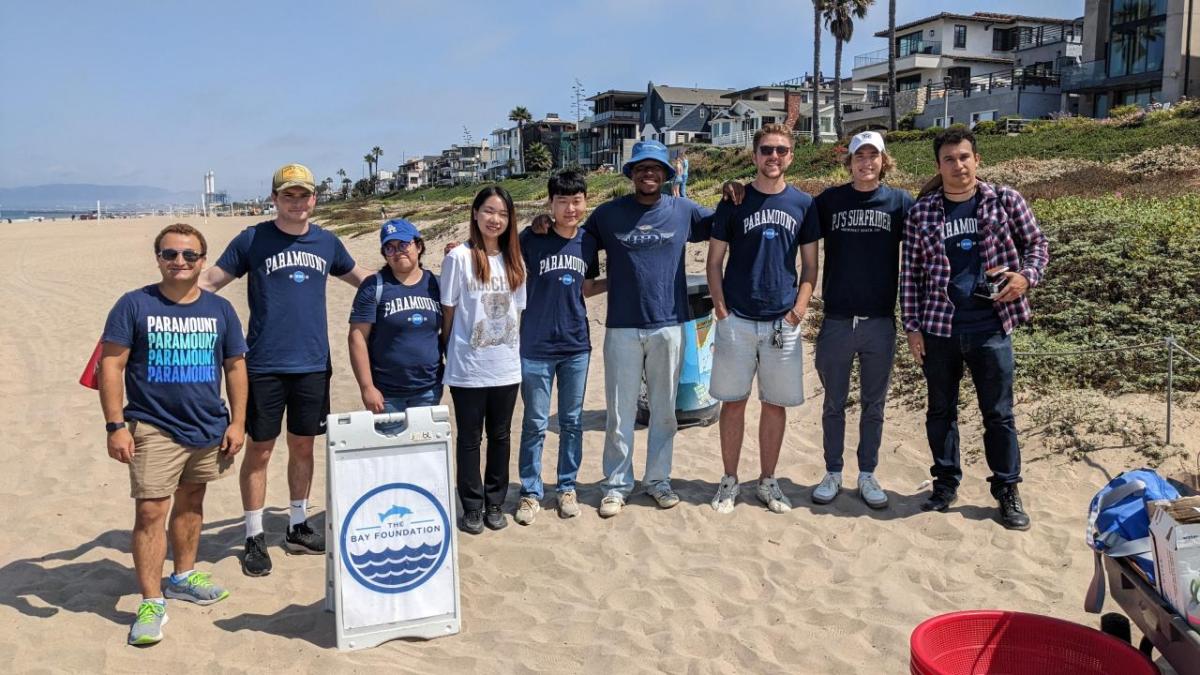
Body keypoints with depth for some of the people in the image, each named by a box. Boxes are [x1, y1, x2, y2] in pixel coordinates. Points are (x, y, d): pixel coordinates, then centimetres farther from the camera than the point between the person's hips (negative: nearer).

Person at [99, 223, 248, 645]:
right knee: (151, 512, -7)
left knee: (190, 503, 18)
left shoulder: (220, 309, 3)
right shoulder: (135, 305, -6)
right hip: (154, 429, -4)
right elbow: (110, 364, -7)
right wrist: (115, 425, -13)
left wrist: (237, 422, 4)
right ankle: (152, 603, 3)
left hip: (209, 429, 4)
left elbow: (235, 366, 9)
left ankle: (183, 578, 35)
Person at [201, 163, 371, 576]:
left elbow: (361, 278, 22)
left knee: (303, 446, 14)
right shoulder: (252, 240, -3)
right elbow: (210, 283, -2)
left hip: (313, 363, 3)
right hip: (265, 365, -3)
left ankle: (298, 526, 29)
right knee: (259, 450, 4)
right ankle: (254, 538, 16)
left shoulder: (327, 242, 7)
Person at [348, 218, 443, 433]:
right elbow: (358, 338, -8)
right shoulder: (374, 286, -5)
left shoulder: (436, 284, 7)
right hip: (387, 394, -3)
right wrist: (367, 387, -13)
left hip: (428, 391, 3)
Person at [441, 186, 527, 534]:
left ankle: (495, 503, 25)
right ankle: (472, 507, 18)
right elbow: (448, 312, -3)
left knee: (500, 436, 13)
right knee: (469, 438, 7)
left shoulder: (514, 260, 7)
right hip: (468, 368, -4)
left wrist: (518, 351, 9)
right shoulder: (459, 257, -6)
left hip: (506, 367, 4)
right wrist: (448, 355, -2)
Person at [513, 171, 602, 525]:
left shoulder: (588, 242, 4)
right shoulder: (532, 238, -9)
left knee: (572, 422, 12)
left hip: (576, 347, 4)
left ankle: (567, 487, 27)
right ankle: (531, 492, 19)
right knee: (535, 424, 6)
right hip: (536, 348, -3)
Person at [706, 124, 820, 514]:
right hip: (737, 320, -1)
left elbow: (810, 265, 9)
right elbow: (714, 261, 4)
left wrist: (799, 309, -4)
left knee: (776, 404, 7)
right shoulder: (735, 201, 2)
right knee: (733, 401, 4)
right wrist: (721, 308, -6)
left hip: (783, 323, 2)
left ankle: (767, 481, 21)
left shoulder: (803, 204, 6)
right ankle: (729, 481, 17)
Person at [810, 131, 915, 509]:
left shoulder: (900, 202, 2)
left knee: (874, 405, 10)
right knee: (834, 403, 10)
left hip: (880, 322, 0)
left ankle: (867, 475, 23)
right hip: (837, 321, 0)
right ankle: (833, 474, 22)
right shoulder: (829, 201, 3)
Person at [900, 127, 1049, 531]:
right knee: (941, 411, 12)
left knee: (999, 414, 6)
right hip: (938, 329, 1)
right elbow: (910, 273, 3)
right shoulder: (922, 212, 1)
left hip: (991, 328, -1)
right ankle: (945, 483, 28)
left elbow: (1036, 244, 11)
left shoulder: (1005, 201, 1)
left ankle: (1008, 491, 20)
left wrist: (1026, 276, -10)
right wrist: (912, 327, -1)